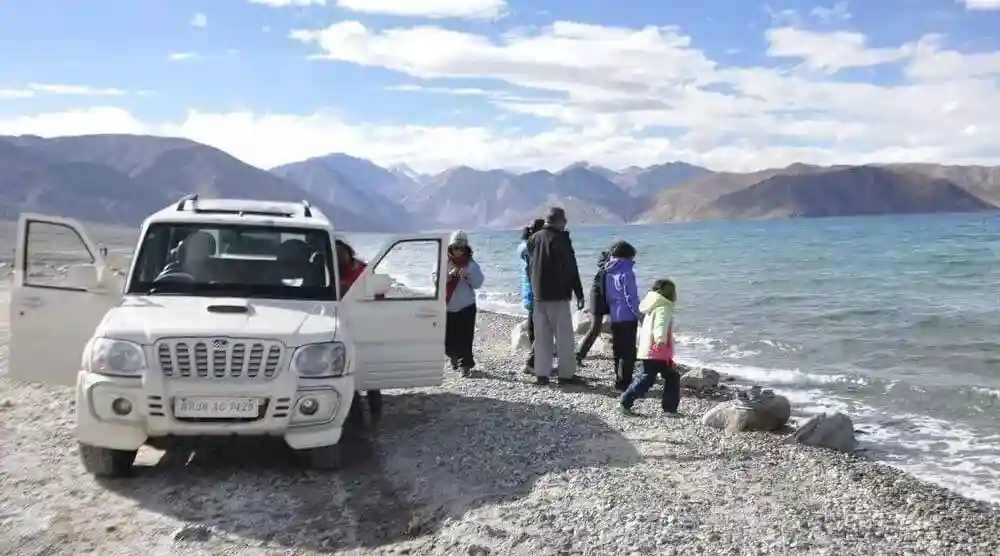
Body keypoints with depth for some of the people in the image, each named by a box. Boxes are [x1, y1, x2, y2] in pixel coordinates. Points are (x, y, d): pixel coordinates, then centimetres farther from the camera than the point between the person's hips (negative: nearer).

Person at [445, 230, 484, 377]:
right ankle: (454, 357, 32)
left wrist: (468, 275, -20)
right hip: (447, 306, 1)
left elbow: (478, 283, -3)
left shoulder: (471, 264, 2)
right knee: (448, 336, 7)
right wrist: (449, 275, -22)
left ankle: (465, 364, 1)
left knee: (465, 337, -6)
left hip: (466, 306, -1)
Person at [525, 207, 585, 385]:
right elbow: (571, 268, -13)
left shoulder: (533, 238, 10)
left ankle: (541, 374, 9)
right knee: (564, 336, 1)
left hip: (538, 295, 7)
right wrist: (579, 294, -9)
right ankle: (567, 374, 4)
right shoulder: (560, 239, -11)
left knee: (541, 336, 9)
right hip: (558, 295, -6)